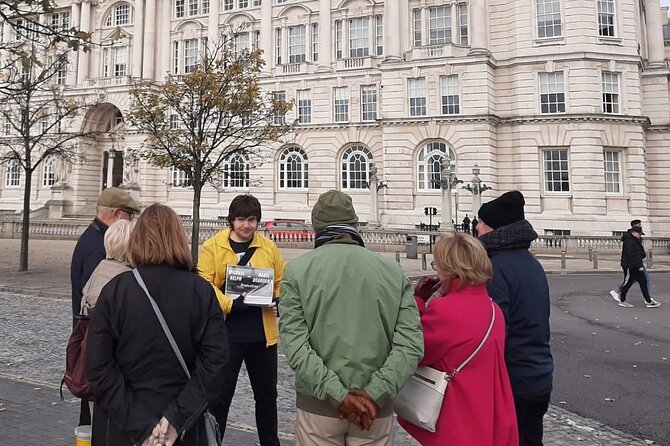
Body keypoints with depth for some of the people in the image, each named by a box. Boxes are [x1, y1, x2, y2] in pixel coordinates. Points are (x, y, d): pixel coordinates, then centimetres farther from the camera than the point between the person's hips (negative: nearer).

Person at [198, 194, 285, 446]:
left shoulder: (269, 247, 6)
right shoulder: (212, 246, -3)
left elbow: (282, 282, 11)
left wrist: (275, 302, -8)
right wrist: (230, 304, -20)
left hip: (262, 333, 4)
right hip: (226, 333, -3)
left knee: (267, 394, 18)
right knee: (220, 395, 9)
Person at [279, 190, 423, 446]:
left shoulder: (298, 270, -6)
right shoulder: (393, 272, -2)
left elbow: (294, 346, -14)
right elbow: (411, 344, -10)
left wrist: (338, 395, -14)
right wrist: (374, 394, -13)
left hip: (318, 404, -1)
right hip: (375, 408, 1)